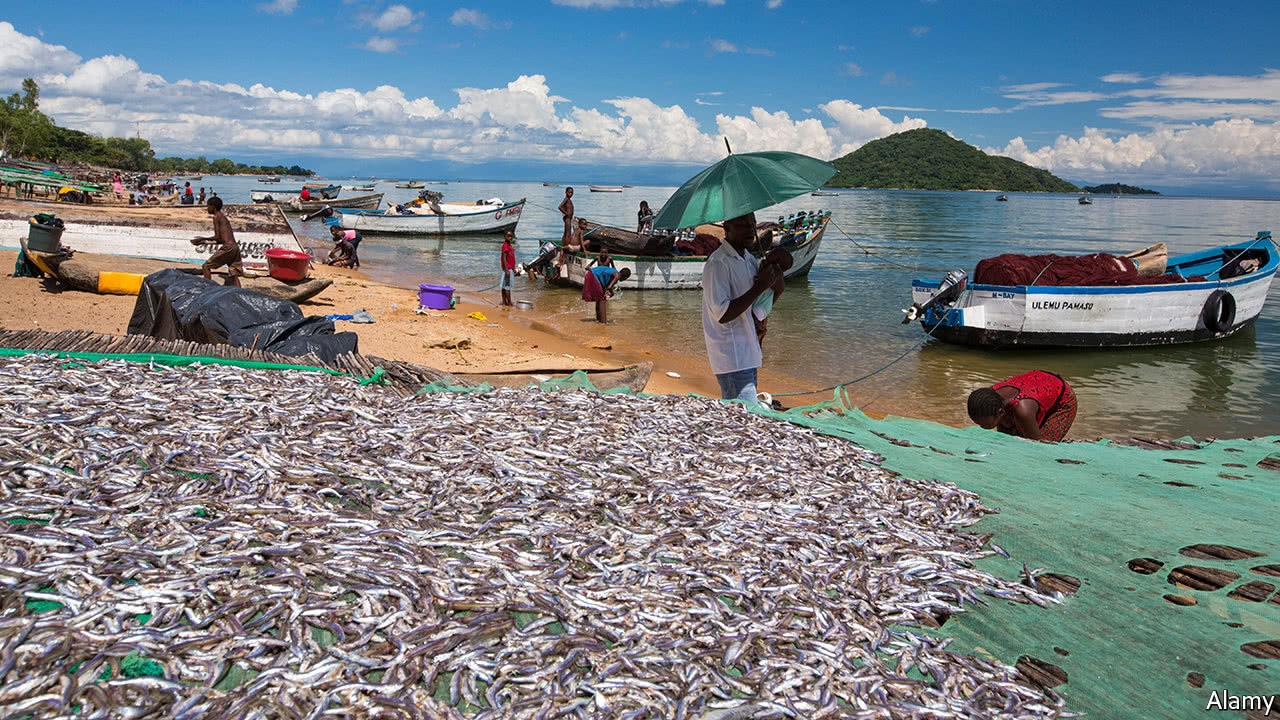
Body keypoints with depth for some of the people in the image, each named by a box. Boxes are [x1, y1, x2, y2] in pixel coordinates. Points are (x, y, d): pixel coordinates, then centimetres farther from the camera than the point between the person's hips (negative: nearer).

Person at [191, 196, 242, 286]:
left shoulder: (216, 217, -2)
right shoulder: (224, 218, 25)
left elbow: (217, 237, -9)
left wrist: (202, 239, 5)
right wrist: (204, 242, 28)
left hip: (227, 247, -8)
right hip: (235, 246, 8)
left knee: (206, 266, 3)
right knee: (233, 275, 6)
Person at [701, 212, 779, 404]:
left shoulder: (749, 259, 12)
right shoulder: (718, 263, -16)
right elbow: (722, 314, -23)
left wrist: (774, 279, -2)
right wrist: (759, 287, -22)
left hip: (748, 355, 9)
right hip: (732, 359, -9)